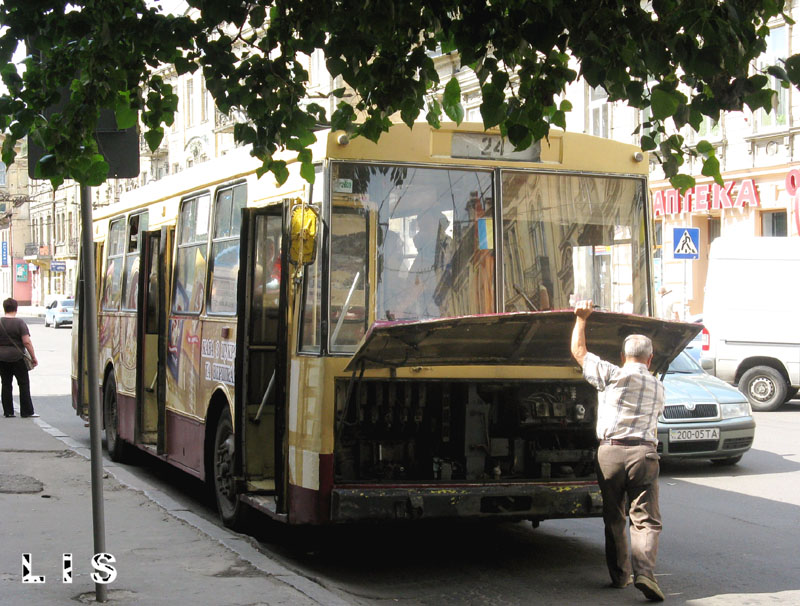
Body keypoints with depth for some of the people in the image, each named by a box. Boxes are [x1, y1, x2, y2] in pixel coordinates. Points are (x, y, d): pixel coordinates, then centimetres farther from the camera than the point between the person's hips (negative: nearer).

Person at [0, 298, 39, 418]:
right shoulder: (20, 322, -9)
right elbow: (26, 342, -14)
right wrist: (33, 357, -8)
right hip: (17, 357, -3)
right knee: (24, 383, 3)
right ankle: (26, 411, 1)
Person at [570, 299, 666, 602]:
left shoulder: (611, 375, 2)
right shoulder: (658, 387, 13)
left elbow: (578, 351, 10)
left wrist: (581, 318, 19)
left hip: (610, 451, -1)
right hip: (644, 452, 1)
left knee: (614, 518, 12)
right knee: (646, 519, 0)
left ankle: (619, 575, 16)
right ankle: (644, 571, -19)